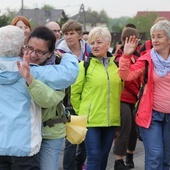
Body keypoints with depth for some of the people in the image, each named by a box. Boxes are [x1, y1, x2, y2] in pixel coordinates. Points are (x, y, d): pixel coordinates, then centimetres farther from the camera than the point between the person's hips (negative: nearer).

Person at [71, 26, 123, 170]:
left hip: (111, 120, 4)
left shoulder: (116, 65, 7)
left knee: (103, 157, 13)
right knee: (94, 157, -6)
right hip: (91, 120, -4)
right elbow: (74, 93, -2)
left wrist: (114, 109, 15)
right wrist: (82, 112, 1)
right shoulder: (85, 65, -6)